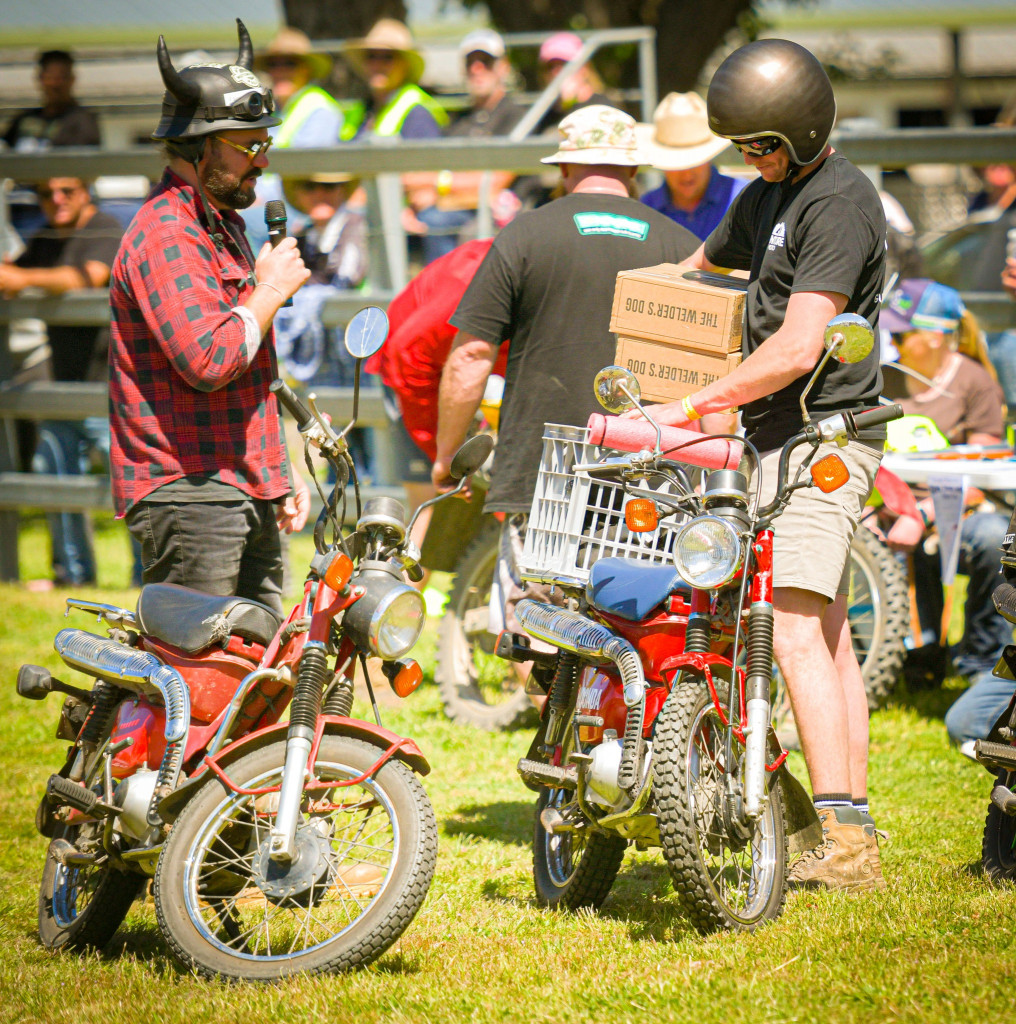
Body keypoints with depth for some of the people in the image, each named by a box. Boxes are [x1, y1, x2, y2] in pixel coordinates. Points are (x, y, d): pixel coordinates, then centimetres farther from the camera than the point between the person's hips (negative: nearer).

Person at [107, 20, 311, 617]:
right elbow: (208, 361, -26)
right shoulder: (166, 234, -14)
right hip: (189, 495, -10)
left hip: (249, 498, 10)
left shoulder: (225, 226, 20)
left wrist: (281, 475, 22)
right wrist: (270, 289, -12)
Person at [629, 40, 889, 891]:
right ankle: (857, 834, 13)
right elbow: (697, 274, 35)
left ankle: (841, 841, -23)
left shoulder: (839, 204, -15)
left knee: (794, 630, -18)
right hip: (780, 439, 10)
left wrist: (689, 407, -19)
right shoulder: (769, 196, 17)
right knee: (828, 636, 10)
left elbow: (796, 350, -22)